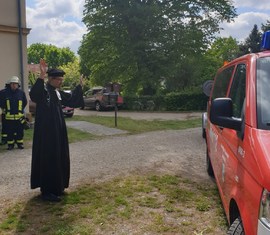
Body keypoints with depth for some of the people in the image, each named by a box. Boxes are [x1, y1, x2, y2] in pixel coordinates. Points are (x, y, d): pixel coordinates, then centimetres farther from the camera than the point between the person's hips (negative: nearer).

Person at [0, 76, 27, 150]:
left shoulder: (21, 93, 1)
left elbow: (25, 102, 14)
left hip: (19, 116, 1)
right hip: (8, 117, -1)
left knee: (20, 131, 8)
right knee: (10, 132, 6)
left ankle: (20, 143, 21)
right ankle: (10, 144, 17)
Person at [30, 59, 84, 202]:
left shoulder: (58, 93, 11)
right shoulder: (42, 90, -14)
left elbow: (71, 100, 25)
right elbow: (33, 95, -38)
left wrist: (79, 86, 20)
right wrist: (41, 76, -47)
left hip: (58, 131, 9)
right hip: (45, 132, -9)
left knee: (59, 159, 14)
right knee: (48, 160, -4)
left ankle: (56, 187, 26)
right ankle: (46, 191, 6)